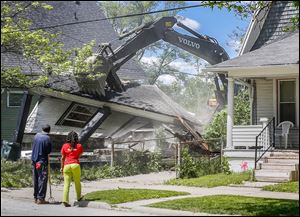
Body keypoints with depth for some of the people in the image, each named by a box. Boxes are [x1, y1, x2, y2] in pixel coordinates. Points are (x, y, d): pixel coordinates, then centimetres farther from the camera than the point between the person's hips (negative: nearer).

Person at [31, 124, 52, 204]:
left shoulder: (36, 135, 5)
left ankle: (36, 197, 19)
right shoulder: (47, 138, -13)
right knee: (42, 179, -2)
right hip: (42, 161, -6)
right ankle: (40, 198, -3)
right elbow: (49, 150, -8)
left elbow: (33, 146, 13)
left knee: (35, 180, 12)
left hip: (34, 160, 6)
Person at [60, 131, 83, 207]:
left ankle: (65, 200, -14)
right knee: (77, 182, 18)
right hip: (75, 165, -1)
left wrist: (61, 168, 12)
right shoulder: (79, 146, 4)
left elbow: (62, 158, 6)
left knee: (66, 184, -1)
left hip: (66, 166, 1)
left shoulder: (65, 146, 5)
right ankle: (78, 197, 33)